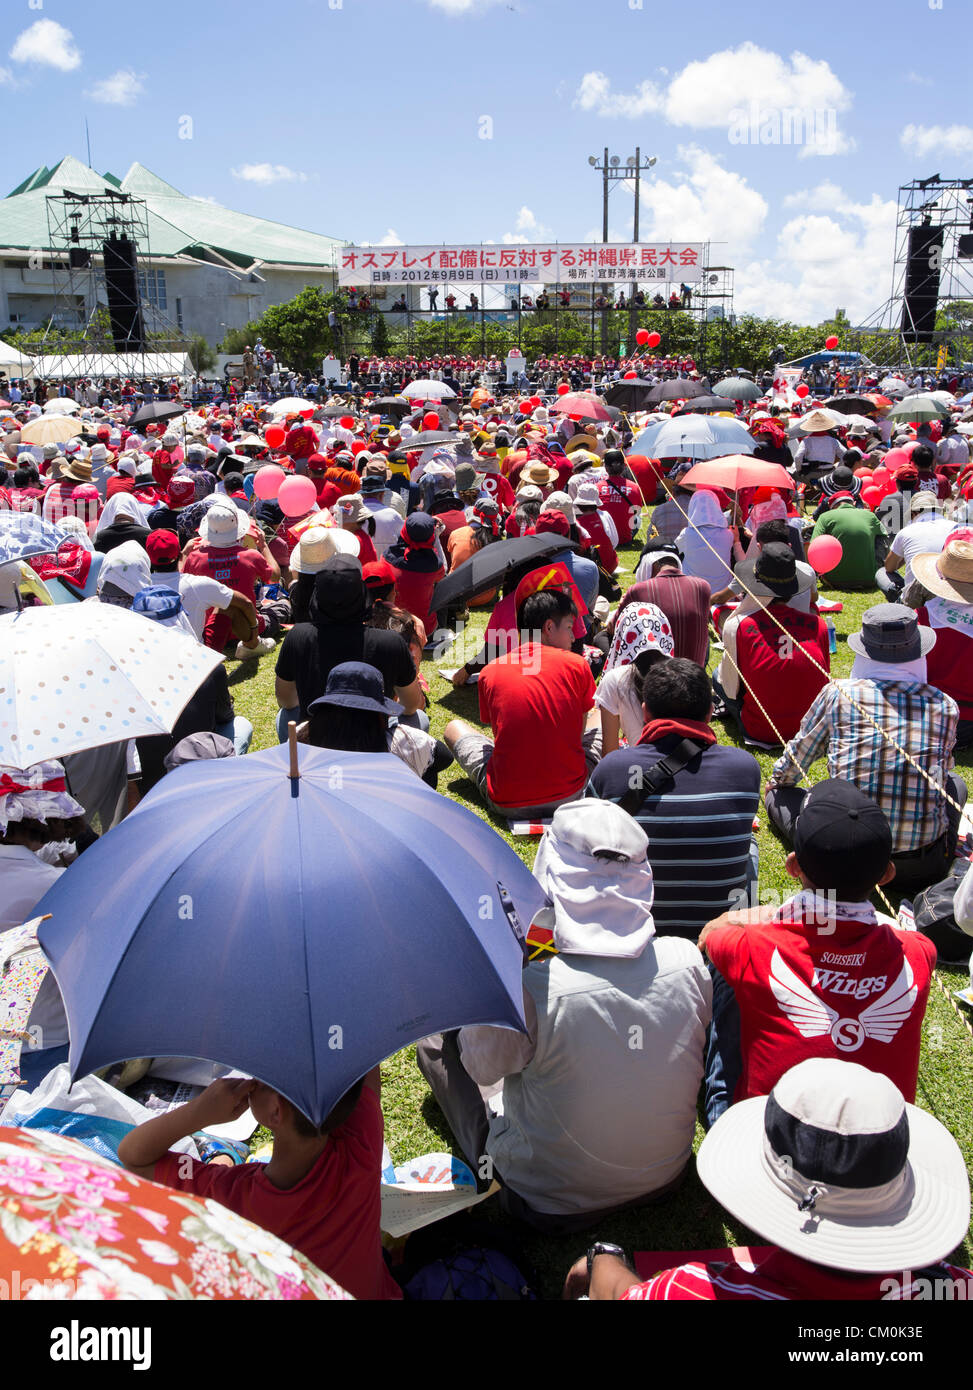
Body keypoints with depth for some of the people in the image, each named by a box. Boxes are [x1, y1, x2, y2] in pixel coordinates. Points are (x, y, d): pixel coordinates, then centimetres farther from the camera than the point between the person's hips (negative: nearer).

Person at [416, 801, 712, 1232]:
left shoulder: (533, 990, -35)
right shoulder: (687, 961, -21)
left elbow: (481, 1067, -13)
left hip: (551, 1207, -5)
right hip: (665, 1180, 5)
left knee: (436, 1043, 12)